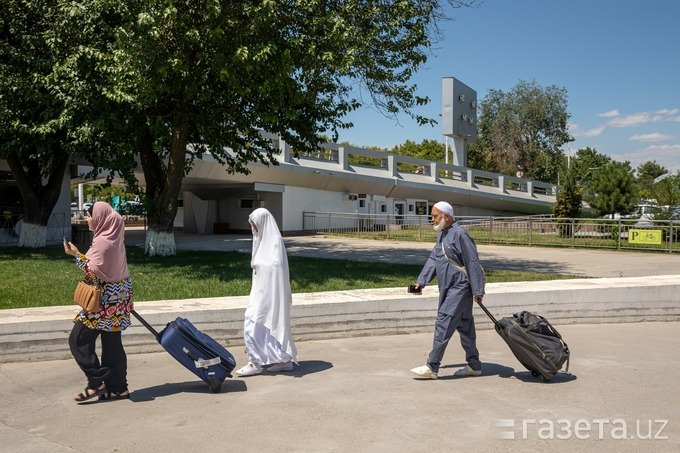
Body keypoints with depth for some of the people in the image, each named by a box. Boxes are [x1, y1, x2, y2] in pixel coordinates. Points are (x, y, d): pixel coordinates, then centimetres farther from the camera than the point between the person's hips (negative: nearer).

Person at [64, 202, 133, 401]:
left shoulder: (103, 241, -18)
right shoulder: (114, 237, 13)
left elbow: (95, 271, -20)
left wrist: (77, 255, -16)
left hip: (105, 300, -10)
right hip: (117, 297, 10)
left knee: (78, 340, -2)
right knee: (112, 343, 12)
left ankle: (96, 382, 1)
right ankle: (118, 388, 16)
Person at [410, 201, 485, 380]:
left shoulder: (460, 234, -16)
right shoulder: (441, 235, 15)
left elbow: (473, 263, -18)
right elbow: (433, 259, 16)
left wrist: (477, 290, -18)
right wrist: (421, 281, 8)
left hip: (460, 288, -10)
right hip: (449, 288, 10)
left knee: (443, 324, -11)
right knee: (464, 326, 15)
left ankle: (432, 367, -7)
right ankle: (474, 365, 24)